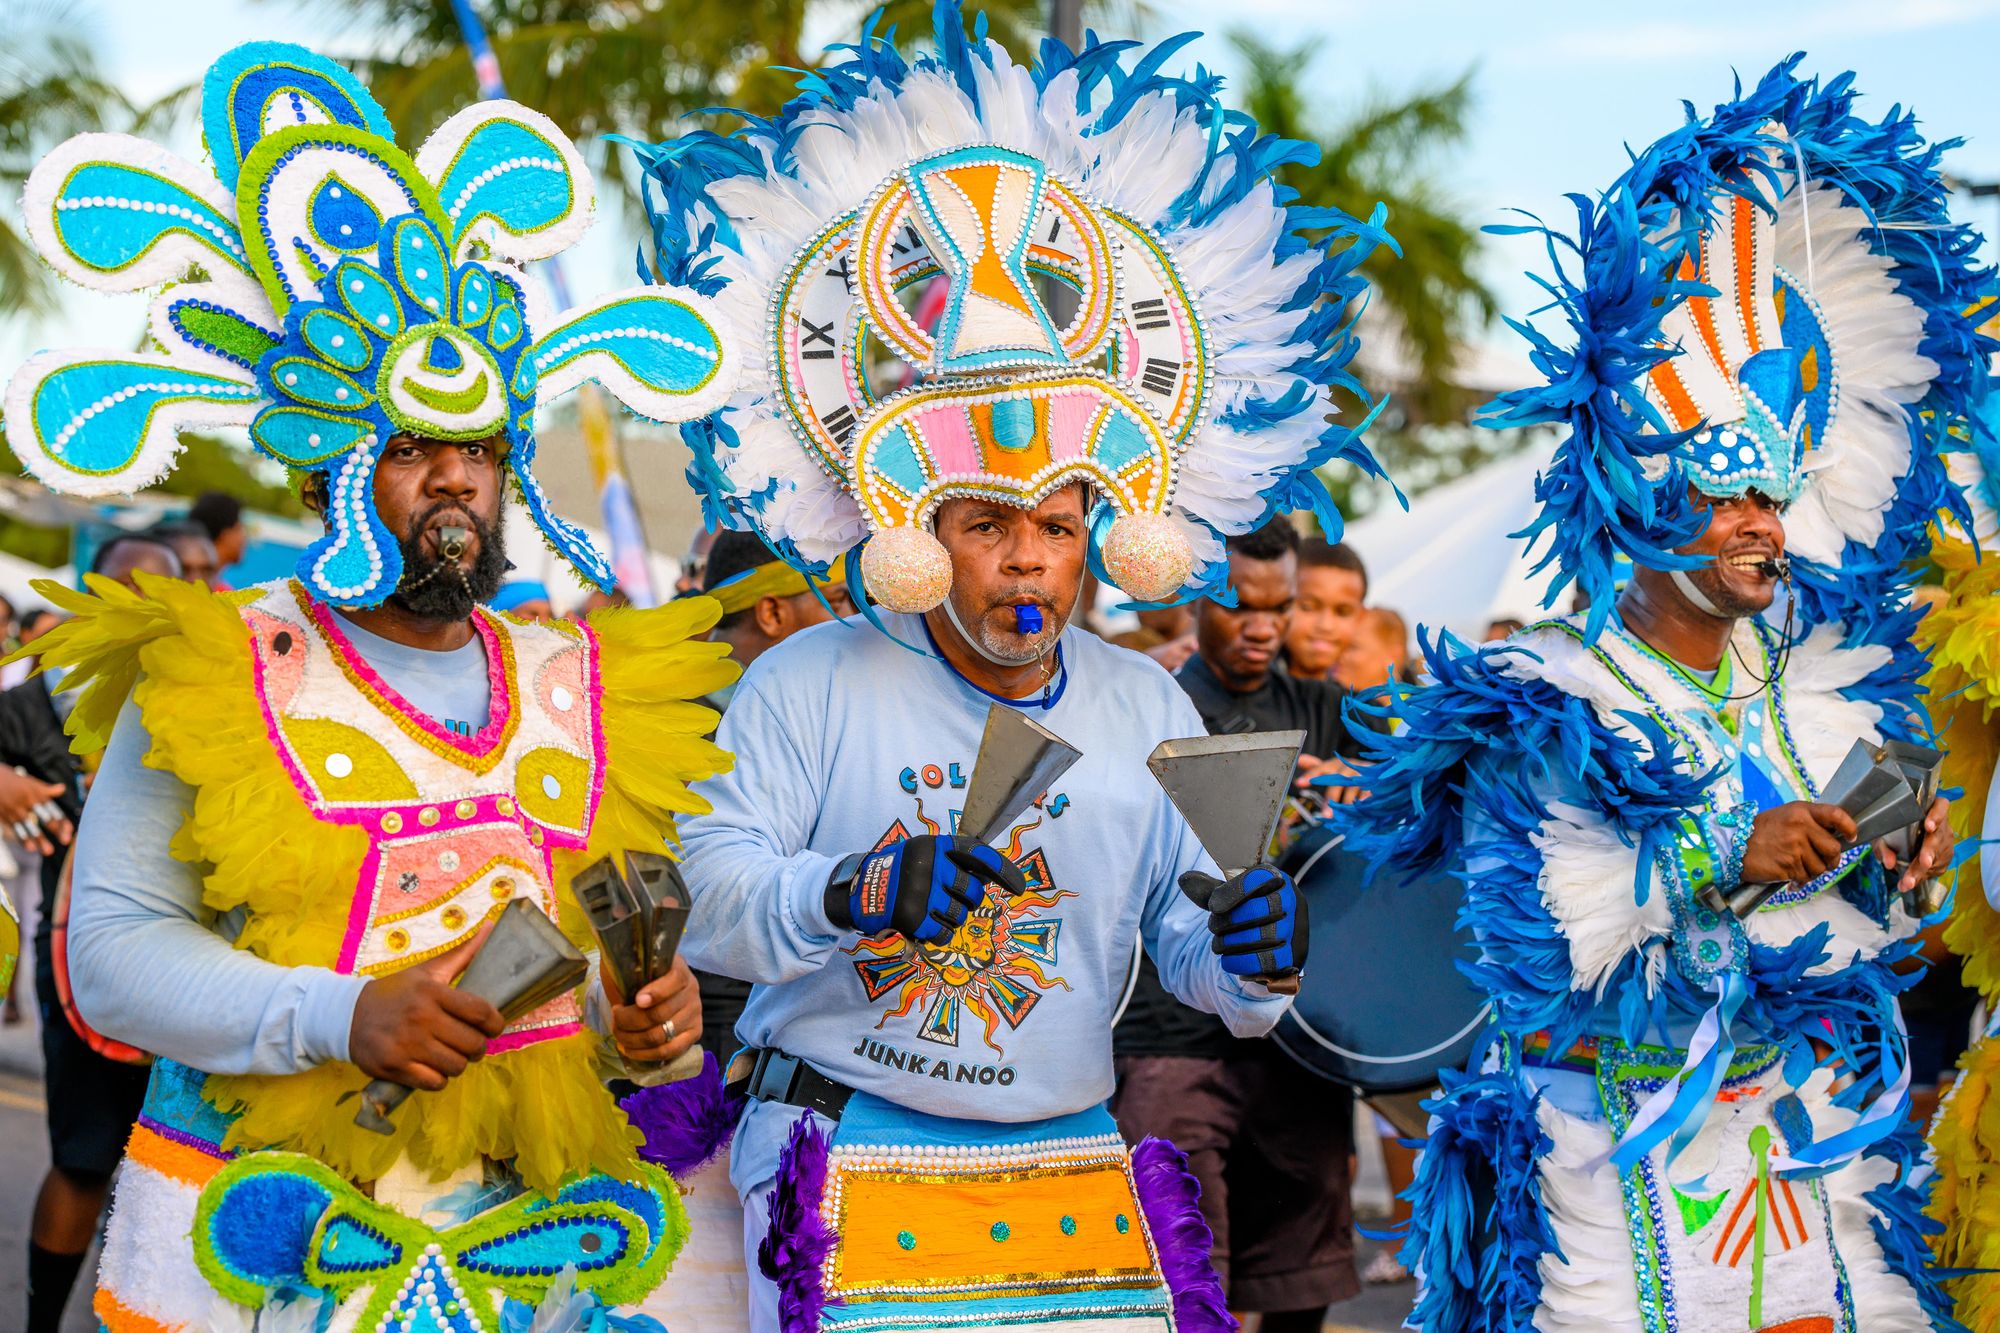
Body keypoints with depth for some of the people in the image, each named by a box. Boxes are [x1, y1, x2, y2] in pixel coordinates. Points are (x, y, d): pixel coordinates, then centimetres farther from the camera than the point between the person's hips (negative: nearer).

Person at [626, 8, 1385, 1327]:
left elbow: (1186, 941, 9)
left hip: (1076, 1160, 3)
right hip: (847, 1157, -3)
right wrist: (845, 897, -28)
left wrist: (1250, 960, -14)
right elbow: (712, 897, -9)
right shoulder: (809, 685, -1)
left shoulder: (1150, 710, 10)